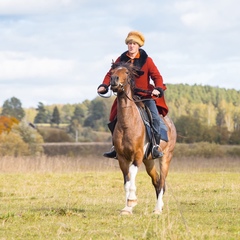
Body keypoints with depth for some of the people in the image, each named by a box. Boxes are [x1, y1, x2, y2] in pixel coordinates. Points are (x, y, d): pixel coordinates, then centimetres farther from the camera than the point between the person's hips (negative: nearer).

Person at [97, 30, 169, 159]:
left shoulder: (147, 60, -3)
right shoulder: (121, 60, 3)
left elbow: (157, 76, -5)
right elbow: (111, 74, 4)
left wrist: (158, 89, -24)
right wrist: (104, 85, -15)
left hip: (145, 96, -2)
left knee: (155, 118, -20)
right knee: (115, 119, -2)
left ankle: (156, 146, -14)